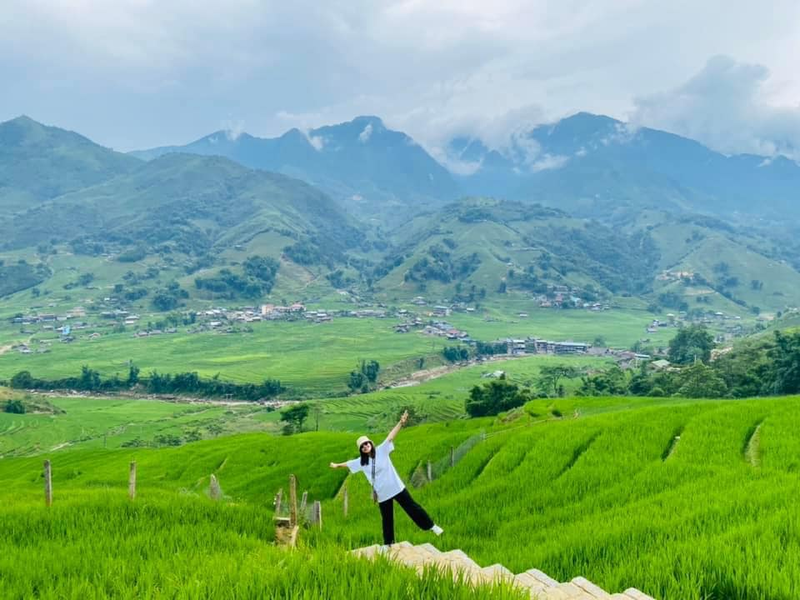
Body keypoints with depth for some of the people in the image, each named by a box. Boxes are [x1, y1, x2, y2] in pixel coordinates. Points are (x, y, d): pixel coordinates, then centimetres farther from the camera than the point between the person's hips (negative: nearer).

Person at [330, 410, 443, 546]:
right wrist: (337, 465, 34)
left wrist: (401, 423, -33)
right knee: (387, 519, 14)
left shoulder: (381, 450, -9)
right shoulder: (361, 462, 1)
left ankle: (431, 526, 15)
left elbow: (391, 437, -22)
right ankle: (387, 544, 28)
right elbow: (348, 464, 19)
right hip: (382, 494, 3)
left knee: (411, 507, 3)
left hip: (396, 487, -3)